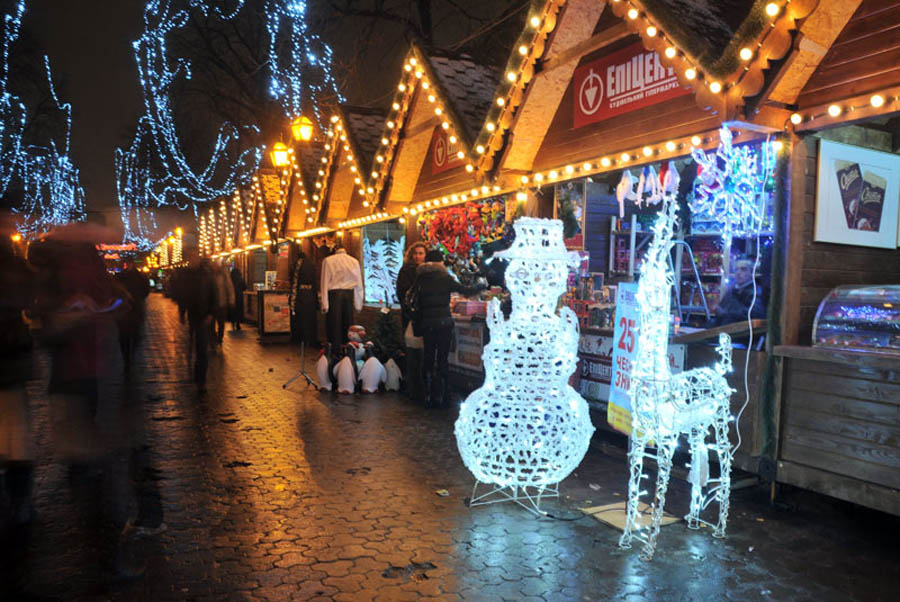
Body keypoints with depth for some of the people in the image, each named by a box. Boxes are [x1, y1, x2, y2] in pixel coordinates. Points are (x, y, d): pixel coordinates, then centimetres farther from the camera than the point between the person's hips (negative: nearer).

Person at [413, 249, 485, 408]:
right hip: (443, 322, -3)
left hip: (426, 323, 3)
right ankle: (440, 397, 4)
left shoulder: (420, 279, 6)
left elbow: (417, 303, 7)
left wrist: (417, 325, 14)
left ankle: (429, 397, 12)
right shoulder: (444, 278, -4)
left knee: (428, 358, 10)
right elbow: (465, 291, -3)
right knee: (442, 359, 2)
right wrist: (481, 286, 13)